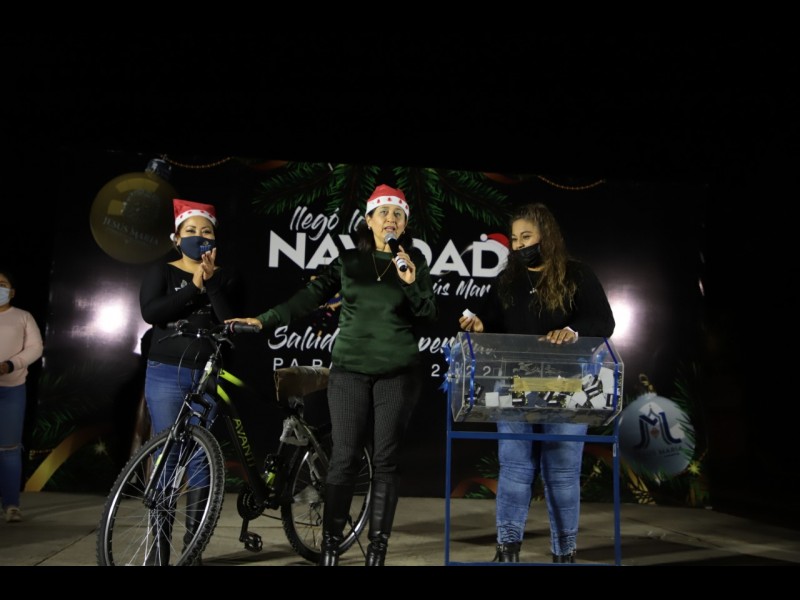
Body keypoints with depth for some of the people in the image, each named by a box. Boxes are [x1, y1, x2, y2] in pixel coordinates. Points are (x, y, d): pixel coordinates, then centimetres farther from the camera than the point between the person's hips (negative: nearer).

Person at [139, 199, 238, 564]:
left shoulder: (224, 278, 10)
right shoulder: (161, 272, 6)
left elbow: (231, 322, -5)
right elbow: (150, 312, -12)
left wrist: (210, 282, -11)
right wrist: (194, 287, -12)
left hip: (207, 377, 2)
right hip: (166, 375, -1)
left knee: (201, 460, 3)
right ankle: (159, 549, 10)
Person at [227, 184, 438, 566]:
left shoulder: (414, 261, 5)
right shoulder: (348, 261, 7)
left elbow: (429, 316, 2)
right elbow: (309, 298, 0)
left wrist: (412, 284, -15)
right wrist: (265, 320, -11)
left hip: (398, 373, 0)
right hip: (349, 370, 1)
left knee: (385, 459, 3)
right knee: (344, 457, 0)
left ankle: (377, 548, 14)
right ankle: (330, 545, 11)